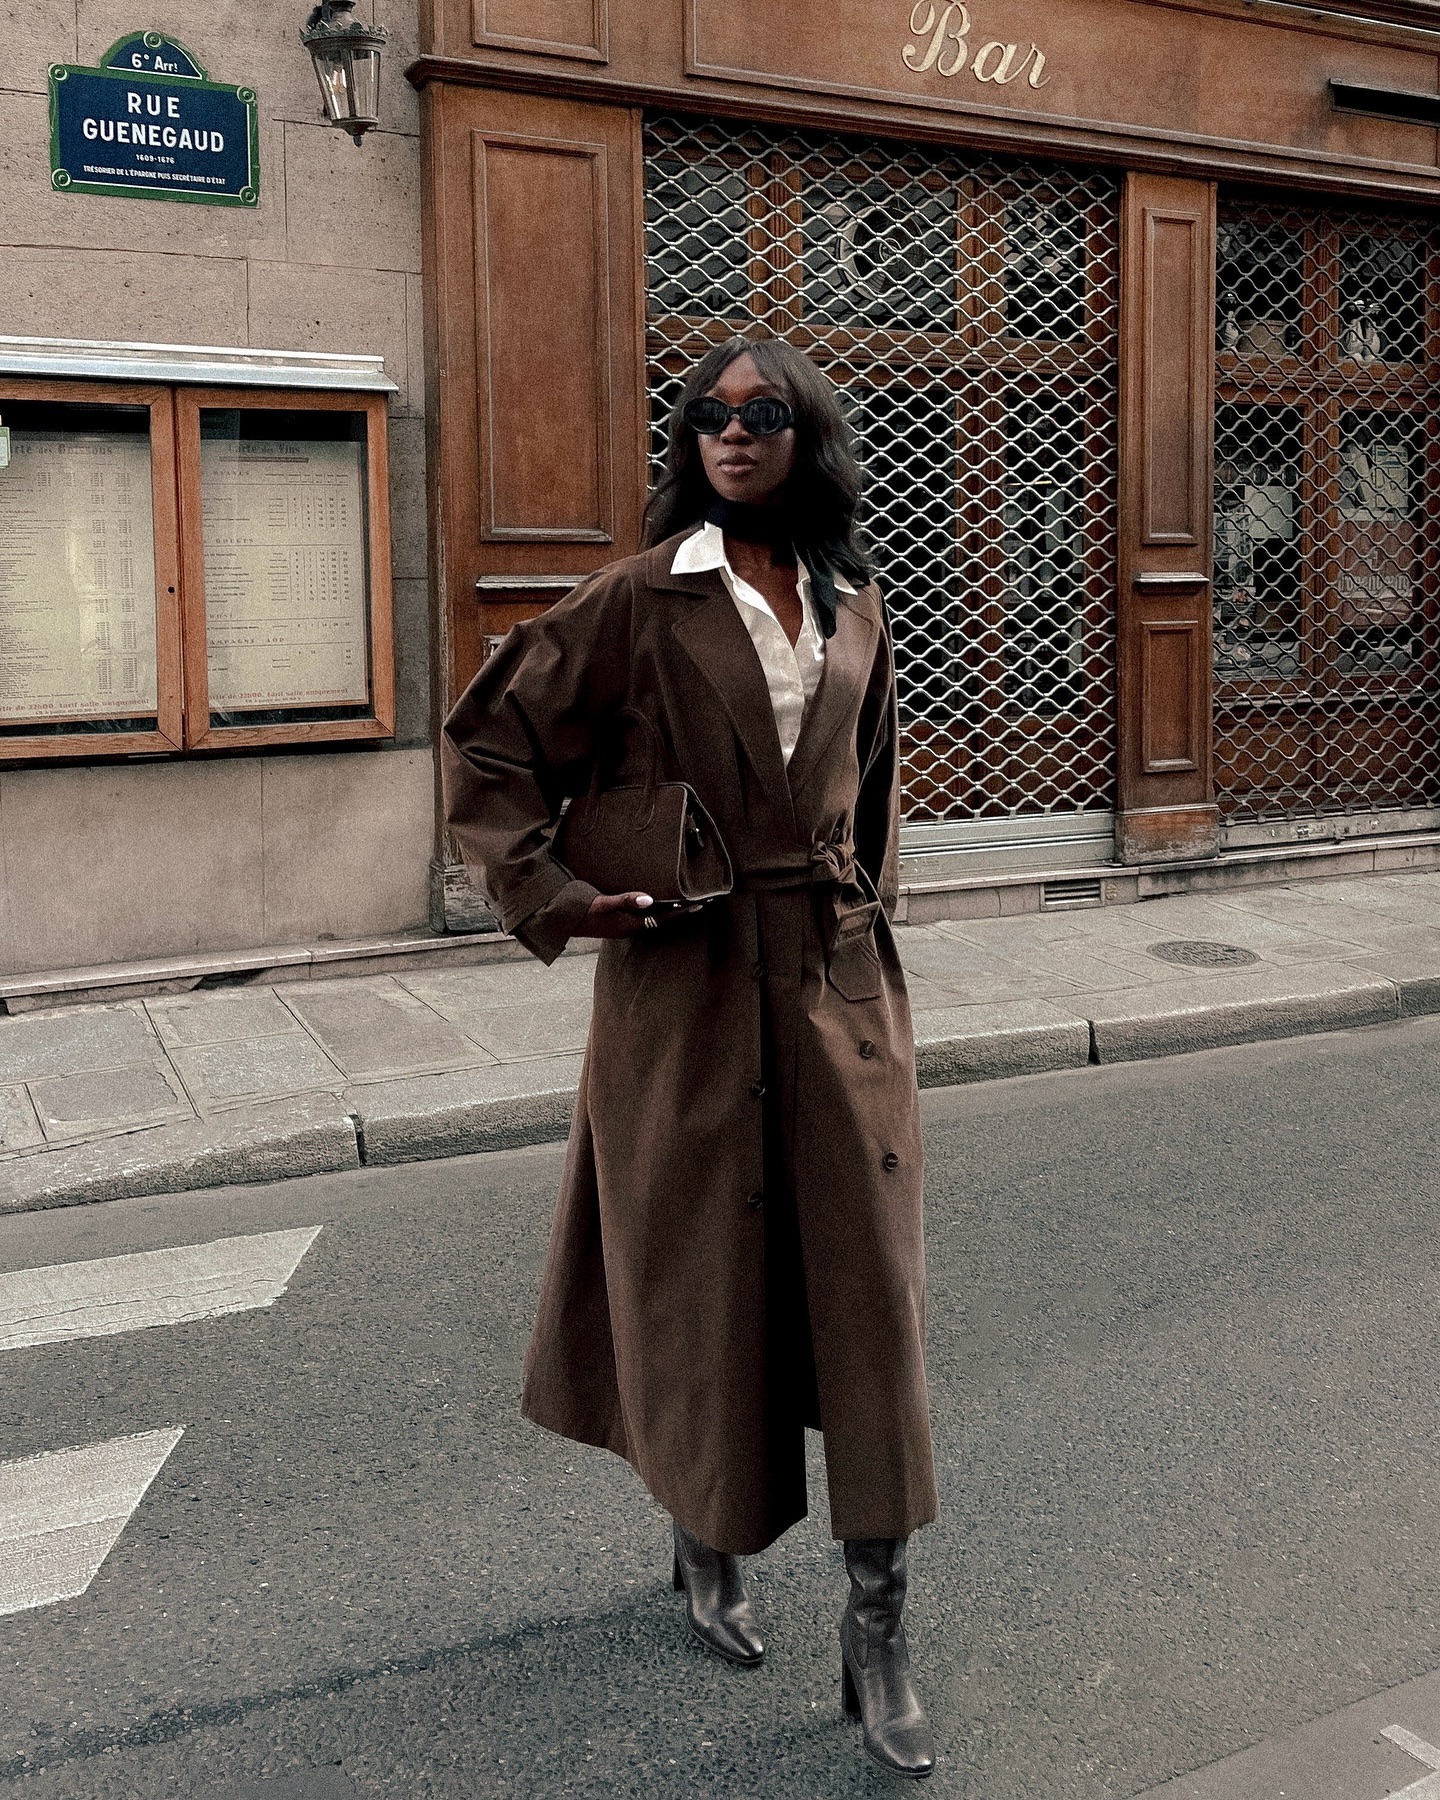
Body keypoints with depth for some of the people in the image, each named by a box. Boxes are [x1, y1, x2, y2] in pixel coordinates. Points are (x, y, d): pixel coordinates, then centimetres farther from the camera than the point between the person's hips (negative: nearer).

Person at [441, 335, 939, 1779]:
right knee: (704, 1276, 8)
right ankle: (706, 1552, 34)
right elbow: (488, 743, -1)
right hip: (685, 982, -3)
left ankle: (877, 1632, 11)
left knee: (866, 1282, 1)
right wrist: (551, 896, -10)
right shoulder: (640, 599, -3)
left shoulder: (853, 607, 10)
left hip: (839, 981, 4)